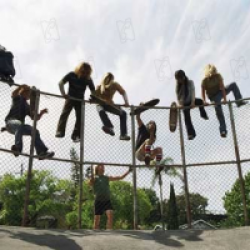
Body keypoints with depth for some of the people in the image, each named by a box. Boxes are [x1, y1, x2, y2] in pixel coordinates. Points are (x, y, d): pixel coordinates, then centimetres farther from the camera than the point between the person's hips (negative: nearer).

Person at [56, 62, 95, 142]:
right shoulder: (71, 75, -14)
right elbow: (61, 83, -18)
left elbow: (93, 91, -5)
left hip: (80, 99, 2)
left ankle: (76, 135, -2)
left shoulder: (88, 79, -9)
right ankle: (60, 132, -21)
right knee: (65, 113, -18)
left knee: (80, 117, -6)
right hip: (70, 98, -2)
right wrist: (63, 94, -34)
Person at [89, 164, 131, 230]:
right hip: (98, 201, -3)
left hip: (107, 200, 3)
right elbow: (90, 183, -19)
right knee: (97, 219, 2)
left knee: (110, 215, -19)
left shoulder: (107, 178, 15)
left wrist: (128, 171, 6)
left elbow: (120, 177, 16)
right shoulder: (95, 178, 3)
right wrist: (92, 173, -32)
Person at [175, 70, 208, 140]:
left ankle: (203, 114, 10)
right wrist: (180, 104, -26)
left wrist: (193, 102, -34)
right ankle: (191, 133, -5)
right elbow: (177, 95, -12)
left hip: (191, 101, 1)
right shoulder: (178, 85, -6)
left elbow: (193, 92, -22)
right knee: (187, 117, -7)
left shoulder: (190, 82, -13)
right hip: (184, 103, 0)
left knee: (200, 101, -19)